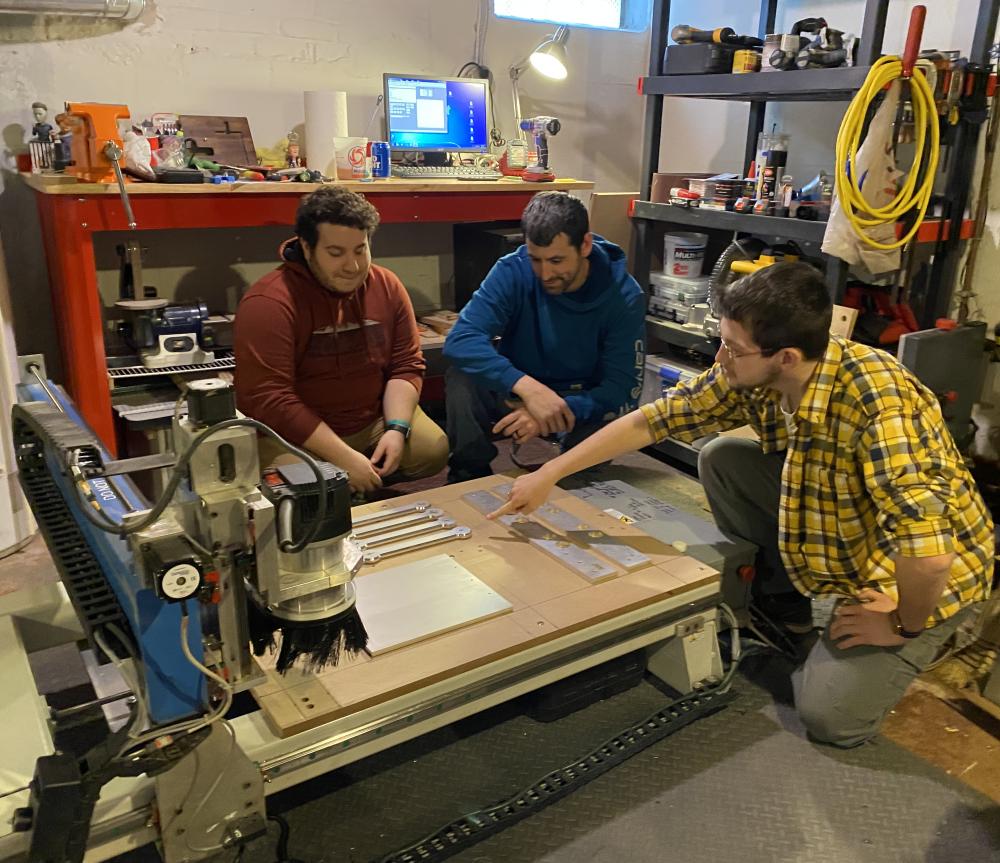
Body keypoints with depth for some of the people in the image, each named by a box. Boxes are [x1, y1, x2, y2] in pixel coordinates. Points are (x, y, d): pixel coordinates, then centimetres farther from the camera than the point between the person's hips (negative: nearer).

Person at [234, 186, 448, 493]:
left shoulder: (387, 286, -2)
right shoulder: (268, 303, -20)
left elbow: (406, 365, 1)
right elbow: (266, 399, -25)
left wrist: (396, 428, -16)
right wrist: (342, 457, -28)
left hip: (375, 421, 6)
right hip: (295, 435, -5)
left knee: (434, 450, -10)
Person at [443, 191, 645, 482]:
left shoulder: (624, 296, -19)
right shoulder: (512, 271, -19)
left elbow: (624, 390, -23)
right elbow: (460, 341, -31)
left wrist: (560, 410, -40)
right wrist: (527, 386, -45)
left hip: (579, 403, -1)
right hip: (516, 393, 1)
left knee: (602, 426, -34)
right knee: (462, 376, -28)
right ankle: (470, 478, -7)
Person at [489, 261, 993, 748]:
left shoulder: (879, 403, -39)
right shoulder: (748, 378, -17)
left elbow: (928, 553, -41)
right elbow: (649, 421, -9)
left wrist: (904, 627, -22)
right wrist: (548, 475, -9)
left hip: (923, 578, -6)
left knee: (831, 716, -16)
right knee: (721, 459, -9)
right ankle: (781, 603, 10)